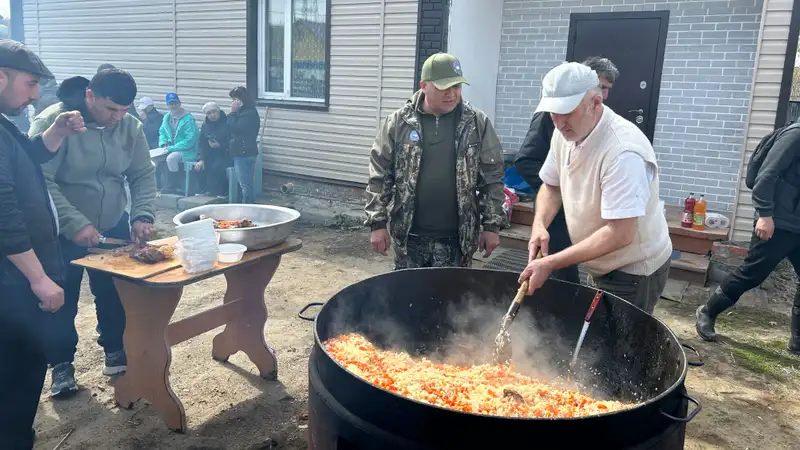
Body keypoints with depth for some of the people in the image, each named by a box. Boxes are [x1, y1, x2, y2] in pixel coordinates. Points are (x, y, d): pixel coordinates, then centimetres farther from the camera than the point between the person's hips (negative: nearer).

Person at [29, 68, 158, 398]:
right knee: (61, 302, 8)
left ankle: (116, 352, 33)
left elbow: (143, 175, 1)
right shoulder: (52, 121, -19)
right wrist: (76, 224, -29)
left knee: (115, 295, 12)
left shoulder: (130, 127, -4)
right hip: (62, 233, -4)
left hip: (114, 228, 4)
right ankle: (61, 364, 27)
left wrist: (142, 215, -15)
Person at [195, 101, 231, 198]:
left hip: (226, 155, -6)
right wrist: (201, 159, -10)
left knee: (215, 167, -32)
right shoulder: (205, 125, 9)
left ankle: (215, 193, -16)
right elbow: (201, 144, 4)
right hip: (211, 156, 6)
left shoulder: (227, 124, -11)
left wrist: (219, 145, -26)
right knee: (199, 167, -16)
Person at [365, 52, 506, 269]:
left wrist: (492, 225, -1)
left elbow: (491, 178, 2)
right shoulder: (398, 122, -2)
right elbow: (379, 176, 0)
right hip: (409, 235, 0)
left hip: (456, 237, 0)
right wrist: (377, 223, -3)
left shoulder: (478, 123, -1)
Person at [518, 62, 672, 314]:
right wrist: (539, 225, -10)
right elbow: (551, 185, 9)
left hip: (633, 273, -7)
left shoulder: (623, 151, -31)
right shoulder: (566, 132, -6)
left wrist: (551, 264, -33)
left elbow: (620, 234, -33)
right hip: (602, 266, 8)